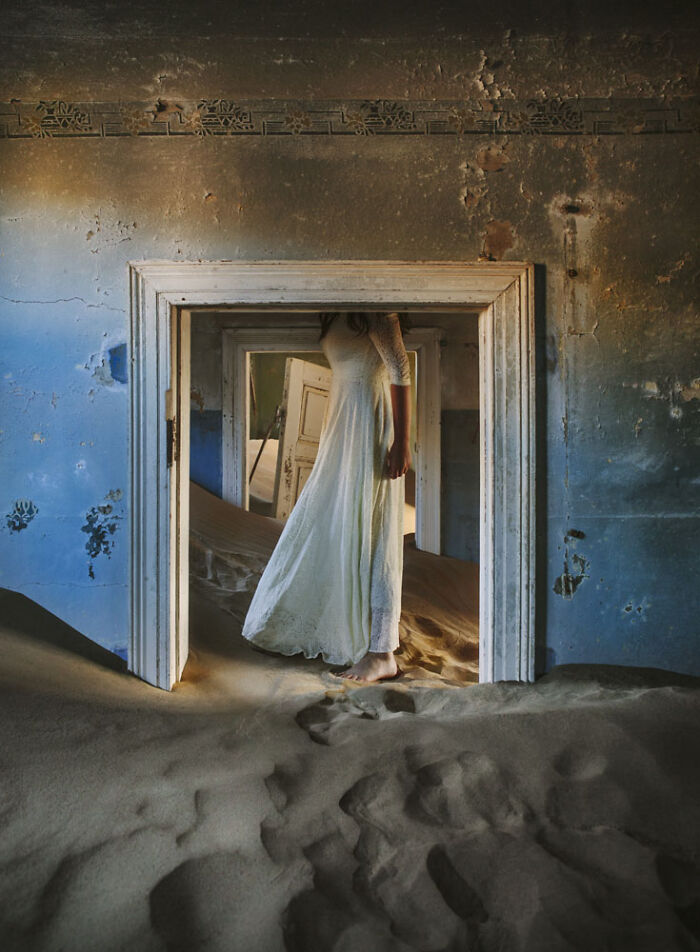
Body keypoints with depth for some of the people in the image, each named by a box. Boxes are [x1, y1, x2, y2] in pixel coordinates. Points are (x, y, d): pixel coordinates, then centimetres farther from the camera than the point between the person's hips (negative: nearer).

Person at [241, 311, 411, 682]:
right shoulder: (336, 313, 17)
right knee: (323, 526, 15)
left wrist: (401, 442, -22)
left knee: (368, 535, -9)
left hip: (370, 423, -10)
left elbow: (400, 370, -17)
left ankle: (382, 654, -2)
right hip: (343, 425, 10)